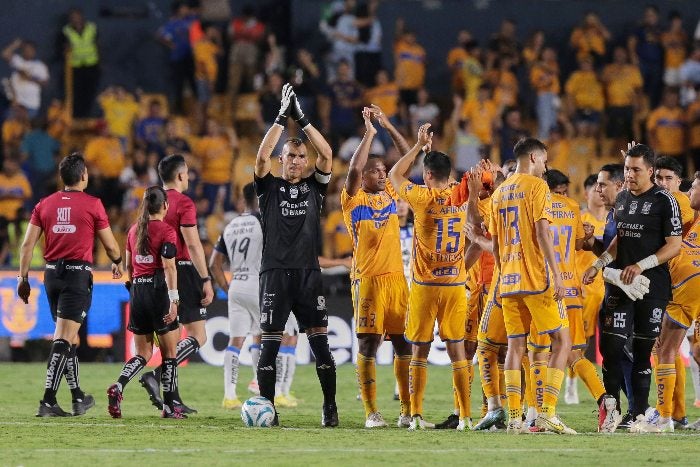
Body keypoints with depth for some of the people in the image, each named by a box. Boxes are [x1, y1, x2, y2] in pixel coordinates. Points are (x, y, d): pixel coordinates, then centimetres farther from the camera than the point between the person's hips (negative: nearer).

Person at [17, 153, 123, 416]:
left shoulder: (44, 205, 7)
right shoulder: (92, 204, -4)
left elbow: (27, 243, 2)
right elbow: (110, 245, 2)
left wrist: (23, 278, 7)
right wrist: (117, 262, 22)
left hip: (52, 275, 5)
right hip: (78, 274, -5)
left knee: (69, 338, 17)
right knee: (64, 339, -9)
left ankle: (78, 397, 26)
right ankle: (48, 401, -17)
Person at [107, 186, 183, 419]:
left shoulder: (134, 230, 11)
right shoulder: (166, 231, -8)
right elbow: (169, 267, -15)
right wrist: (173, 299, -18)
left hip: (137, 290, 6)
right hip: (158, 290, -6)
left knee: (143, 354, 10)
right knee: (169, 352, 5)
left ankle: (118, 387, -15)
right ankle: (169, 406, 6)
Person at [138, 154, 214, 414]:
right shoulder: (184, 203, -9)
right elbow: (192, 244, -16)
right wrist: (206, 280, -15)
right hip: (182, 271, -8)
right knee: (198, 336, -5)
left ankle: (173, 399, 9)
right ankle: (156, 376, -21)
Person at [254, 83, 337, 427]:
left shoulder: (314, 188, 12)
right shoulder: (270, 188, 7)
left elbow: (326, 154, 0)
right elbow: (261, 156, -9)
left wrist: (302, 119, -3)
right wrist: (282, 118, -10)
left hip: (308, 273, 1)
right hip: (275, 273, -1)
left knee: (320, 343, -1)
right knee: (269, 344, -3)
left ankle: (330, 407, 5)